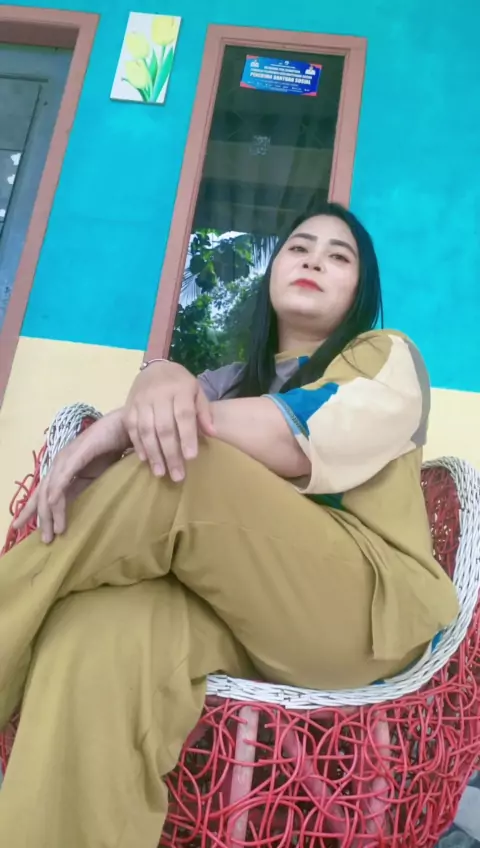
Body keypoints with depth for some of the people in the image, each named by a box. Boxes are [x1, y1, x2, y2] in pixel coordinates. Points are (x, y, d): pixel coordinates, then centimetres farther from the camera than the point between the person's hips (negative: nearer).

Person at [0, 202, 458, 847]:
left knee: (175, 470, -26)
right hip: (241, 609, 4)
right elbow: (170, 377, 2)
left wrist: (127, 425, -13)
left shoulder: (388, 356, 12)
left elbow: (309, 440, -10)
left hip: (369, 607, -3)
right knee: (96, 631, -31)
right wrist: (162, 382, -24)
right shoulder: (236, 379, 26)